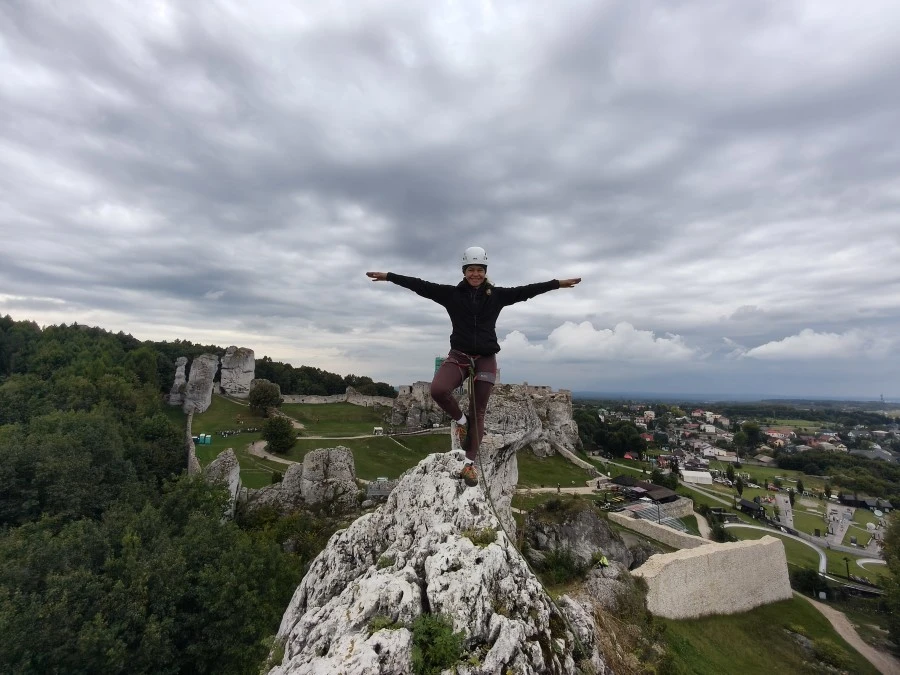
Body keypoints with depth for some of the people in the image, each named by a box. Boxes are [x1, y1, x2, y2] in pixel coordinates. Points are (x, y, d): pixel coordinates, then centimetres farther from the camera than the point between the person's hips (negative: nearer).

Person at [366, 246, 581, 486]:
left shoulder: (497, 294, 4)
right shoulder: (452, 293, 1)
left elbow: (527, 290, 6)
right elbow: (421, 285, -2)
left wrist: (557, 283, 5)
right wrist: (389, 276, -4)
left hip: (486, 359, 1)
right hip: (459, 356, -1)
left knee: (479, 413, 4)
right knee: (437, 390, -28)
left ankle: (469, 463, 17)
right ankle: (461, 420, 4)